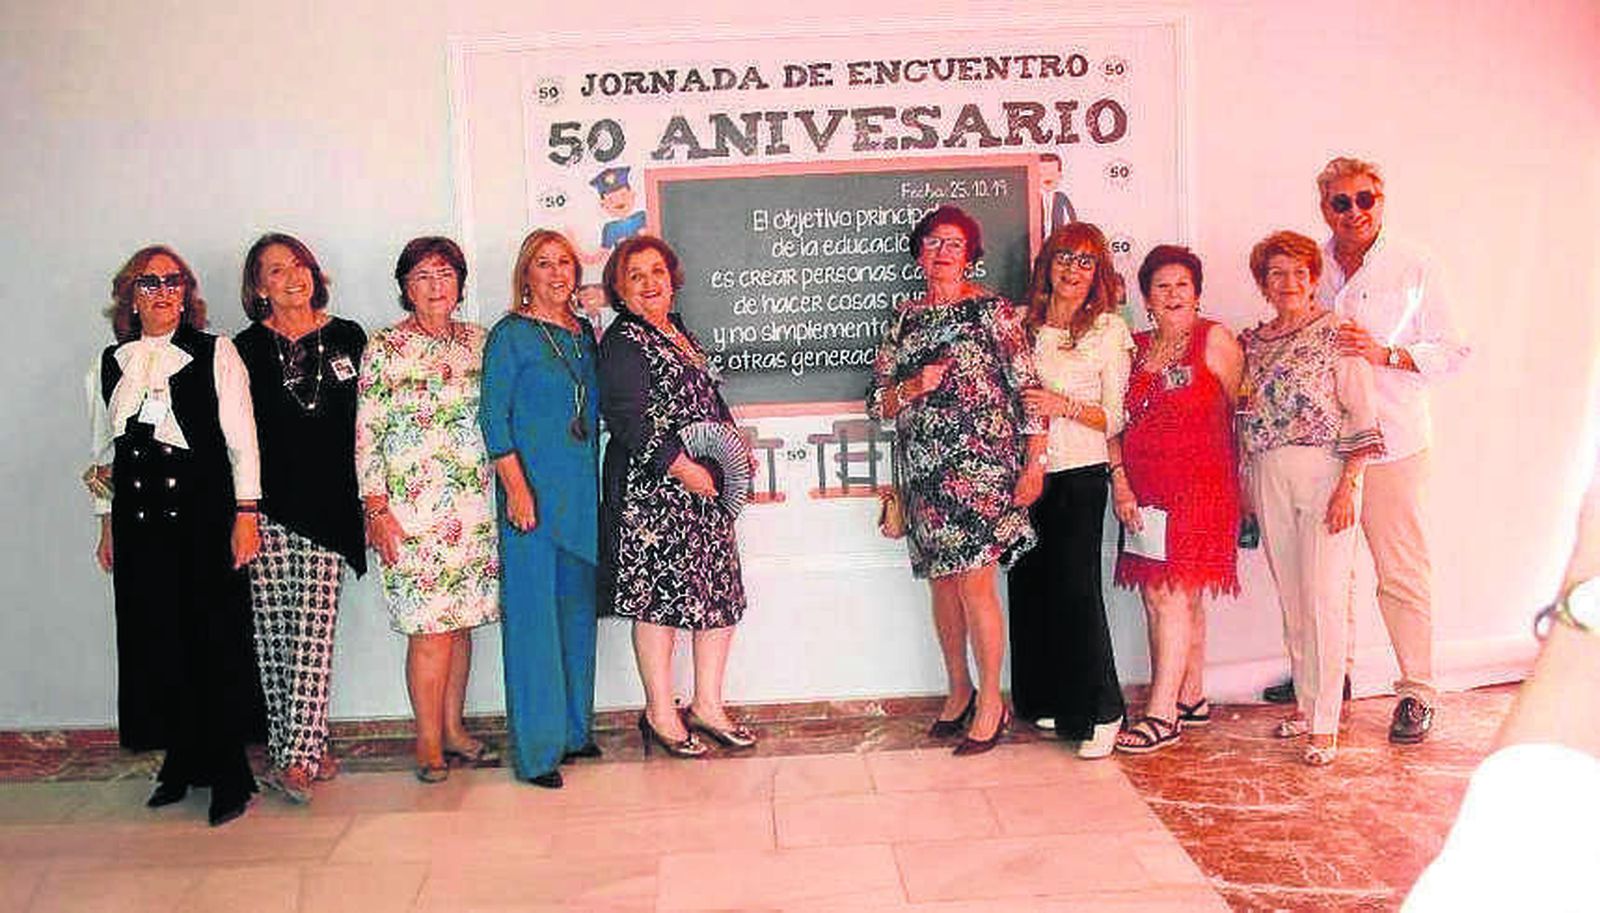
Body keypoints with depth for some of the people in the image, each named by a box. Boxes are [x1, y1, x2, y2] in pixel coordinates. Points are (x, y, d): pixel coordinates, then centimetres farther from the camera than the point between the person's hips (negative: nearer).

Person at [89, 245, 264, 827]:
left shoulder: (216, 353, 3)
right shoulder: (113, 362, 14)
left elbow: (241, 437, -1)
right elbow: (105, 447, 19)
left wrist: (246, 513, -8)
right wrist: (107, 523, 15)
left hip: (205, 515, -4)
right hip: (139, 519, 4)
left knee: (216, 640, -3)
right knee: (157, 641, 5)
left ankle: (227, 773, 6)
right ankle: (181, 762, 17)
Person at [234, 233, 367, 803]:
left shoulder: (347, 339, 10)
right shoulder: (247, 348, 7)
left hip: (328, 504, 0)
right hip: (268, 504, 0)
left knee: (313, 629, -6)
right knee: (273, 632, 1)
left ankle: (297, 756, -7)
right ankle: (307, 750, 11)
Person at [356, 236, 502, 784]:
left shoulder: (478, 342, 11)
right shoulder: (384, 348, -2)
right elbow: (367, 435, -4)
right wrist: (376, 508, -9)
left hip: (472, 505, 5)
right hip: (411, 507, -4)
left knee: (462, 618, 9)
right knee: (429, 625, -4)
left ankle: (453, 728, 22)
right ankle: (428, 743, 9)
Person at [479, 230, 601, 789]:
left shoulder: (585, 333, 14)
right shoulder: (511, 334, -5)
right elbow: (492, 416, -9)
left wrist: (596, 483, 13)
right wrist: (516, 486, -17)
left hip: (582, 491, 7)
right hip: (533, 490, -7)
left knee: (578, 607, 13)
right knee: (532, 613, -3)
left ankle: (574, 729, 25)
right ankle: (536, 748, 4)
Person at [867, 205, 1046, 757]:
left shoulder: (992, 310, 1)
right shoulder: (905, 318, 13)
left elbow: (1027, 387, -2)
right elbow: (877, 401, 12)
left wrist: (1036, 460, -7)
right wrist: (914, 386, -8)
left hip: (981, 460, -5)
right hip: (923, 467, 5)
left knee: (974, 583, -7)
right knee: (942, 581, 11)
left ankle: (990, 702, 7)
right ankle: (959, 691, 27)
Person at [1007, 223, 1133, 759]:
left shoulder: (1109, 329, 0)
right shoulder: (1023, 323, 10)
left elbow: (1115, 419, -1)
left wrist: (1064, 406, -15)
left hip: (1080, 474, -4)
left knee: (1076, 587, -7)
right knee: (1030, 584, 6)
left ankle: (1101, 713, 5)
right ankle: (1048, 702, 22)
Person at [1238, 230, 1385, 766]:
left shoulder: (1336, 335, -3)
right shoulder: (1252, 342, 12)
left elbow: (1362, 416, -7)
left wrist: (1348, 485, -14)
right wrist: (1244, 488, 13)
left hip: (1324, 472, -5)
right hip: (1269, 478, 5)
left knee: (1324, 598, -7)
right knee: (1290, 598, 10)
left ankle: (1325, 726, -2)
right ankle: (1305, 705, 23)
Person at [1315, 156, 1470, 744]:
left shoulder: (1412, 270, 0)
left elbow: (1452, 352, 0)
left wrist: (1384, 353, -13)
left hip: (1390, 441, -3)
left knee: (1402, 571, -1)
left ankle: (1417, 693, 10)